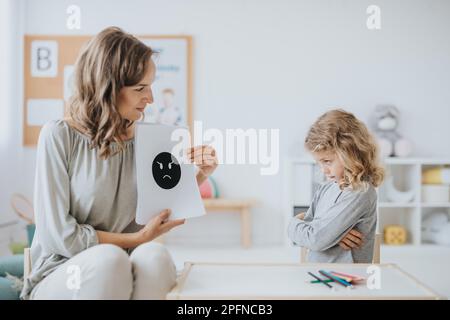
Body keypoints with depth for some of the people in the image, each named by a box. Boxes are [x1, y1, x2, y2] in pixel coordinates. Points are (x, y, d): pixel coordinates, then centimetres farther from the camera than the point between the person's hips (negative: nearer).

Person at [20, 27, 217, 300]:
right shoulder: (59, 136, -9)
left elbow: (161, 213, 12)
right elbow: (58, 235, -13)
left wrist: (199, 177, -3)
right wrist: (137, 239, -9)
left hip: (122, 273, 3)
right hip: (61, 275, -3)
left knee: (155, 255, -31)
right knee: (108, 258, -36)